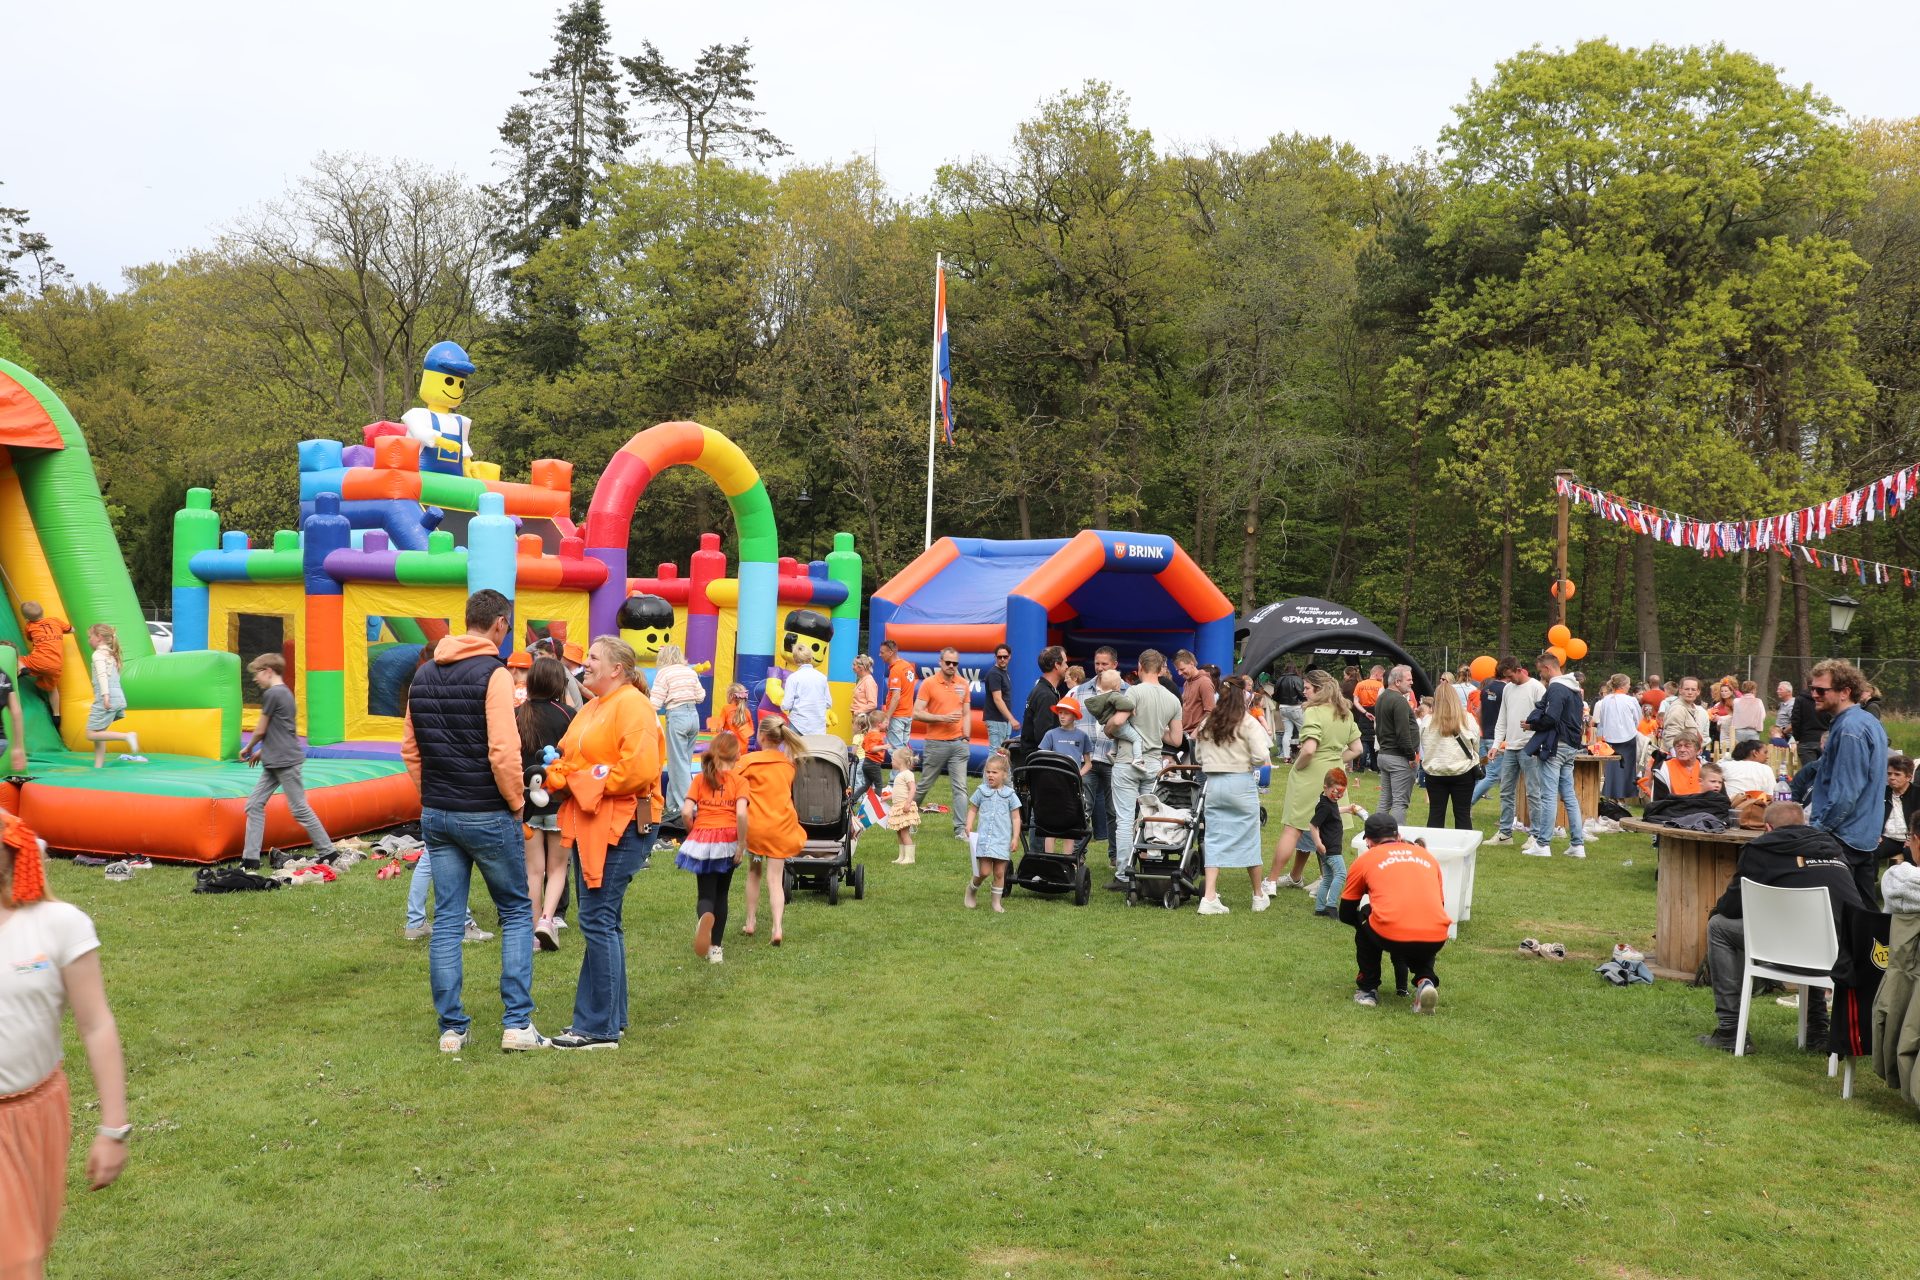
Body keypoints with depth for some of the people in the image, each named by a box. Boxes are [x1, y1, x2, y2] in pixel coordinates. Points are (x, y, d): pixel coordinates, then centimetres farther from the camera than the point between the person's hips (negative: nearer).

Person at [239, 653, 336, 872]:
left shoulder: (272, 694, -13)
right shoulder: (286, 692, 15)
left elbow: (261, 730, -7)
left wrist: (248, 748, 10)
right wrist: (261, 751, 18)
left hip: (285, 762, -10)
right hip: (274, 762, 10)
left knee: (299, 809, -4)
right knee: (254, 805, 6)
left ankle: (327, 852, 4)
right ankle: (250, 859, 5)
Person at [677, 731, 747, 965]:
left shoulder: (700, 779, 4)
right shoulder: (738, 781, -2)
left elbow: (686, 812, -6)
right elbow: (741, 813, -16)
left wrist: (693, 831, 12)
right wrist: (742, 845, -9)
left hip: (701, 841, 1)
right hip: (727, 840, 0)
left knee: (705, 895, 6)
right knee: (721, 895, 16)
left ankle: (705, 917, -30)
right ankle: (715, 948, 16)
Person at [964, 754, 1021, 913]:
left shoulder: (1009, 795, 2)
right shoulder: (981, 791, 4)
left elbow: (1016, 818, 4)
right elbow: (972, 810, 11)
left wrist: (1015, 837, -3)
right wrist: (969, 825, -5)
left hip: (1002, 840, 0)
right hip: (983, 838, 0)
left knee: (999, 873, 4)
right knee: (984, 872, -6)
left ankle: (997, 902, 17)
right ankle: (972, 888, 22)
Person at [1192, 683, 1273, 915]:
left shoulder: (1206, 724, 8)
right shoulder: (1247, 723, -6)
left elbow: (1198, 758, 12)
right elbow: (1262, 756, -12)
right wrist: (1248, 760, 8)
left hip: (1213, 783, 4)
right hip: (1241, 784, -3)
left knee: (1214, 840, 7)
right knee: (1249, 839, 9)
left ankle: (1209, 897, -4)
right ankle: (1259, 896, 23)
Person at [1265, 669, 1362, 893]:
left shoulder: (1314, 712, -16)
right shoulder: (1346, 714, 9)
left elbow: (1309, 749, -27)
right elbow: (1357, 749, 14)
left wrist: (1297, 765, -10)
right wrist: (1336, 762, 13)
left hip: (1310, 775, -8)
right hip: (1333, 777, 8)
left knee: (1292, 829, -3)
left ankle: (1271, 882, 0)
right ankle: (1295, 877, 29)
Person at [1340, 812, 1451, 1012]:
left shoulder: (1365, 859, 17)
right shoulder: (1428, 856, 25)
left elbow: (1346, 915, 24)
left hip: (1390, 938, -3)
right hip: (1435, 940, 3)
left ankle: (1367, 989, 28)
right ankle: (1425, 980, 9)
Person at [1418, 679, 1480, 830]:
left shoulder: (1428, 722, -10)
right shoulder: (1467, 720, -9)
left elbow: (1424, 747, -1)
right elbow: (1476, 745, 2)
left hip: (1435, 774, 0)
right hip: (1463, 773, 0)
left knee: (1435, 814, 9)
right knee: (1463, 814, 7)